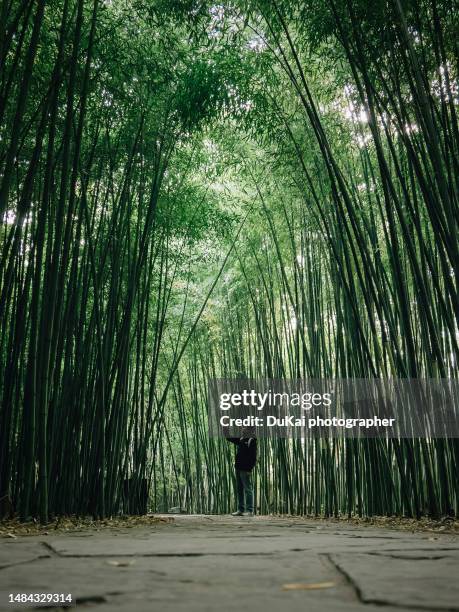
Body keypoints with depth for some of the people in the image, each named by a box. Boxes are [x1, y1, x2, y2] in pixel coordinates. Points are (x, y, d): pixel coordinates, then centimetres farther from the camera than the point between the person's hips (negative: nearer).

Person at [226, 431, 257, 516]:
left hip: (245, 470, -8)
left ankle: (250, 511, 3)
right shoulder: (241, 440, 13)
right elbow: (229, 438, 23)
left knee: (248, 489, -2)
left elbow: (253, 457, -14)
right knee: (239, 490, 11)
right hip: (238, 468, 8)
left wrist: (250, 468, -19)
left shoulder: (252, 441, -9)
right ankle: (240, 510, 18)